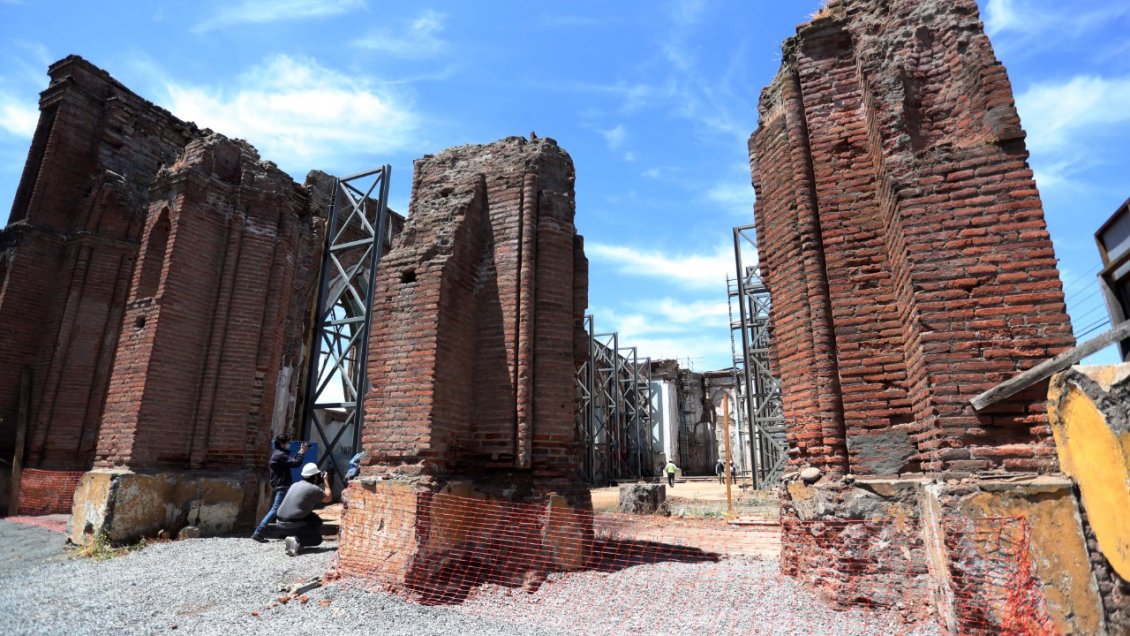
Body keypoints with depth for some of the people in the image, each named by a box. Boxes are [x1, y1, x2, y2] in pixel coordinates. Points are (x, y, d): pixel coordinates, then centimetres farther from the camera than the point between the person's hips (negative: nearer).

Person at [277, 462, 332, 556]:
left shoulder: (295, 484, 13)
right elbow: (328, 498, 6)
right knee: (318, 539, 10)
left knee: (316, 520, 23)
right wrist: (326, 481, 14)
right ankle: (296, 541, -14)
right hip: (293, 525, -8)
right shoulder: (313, 489, -8)